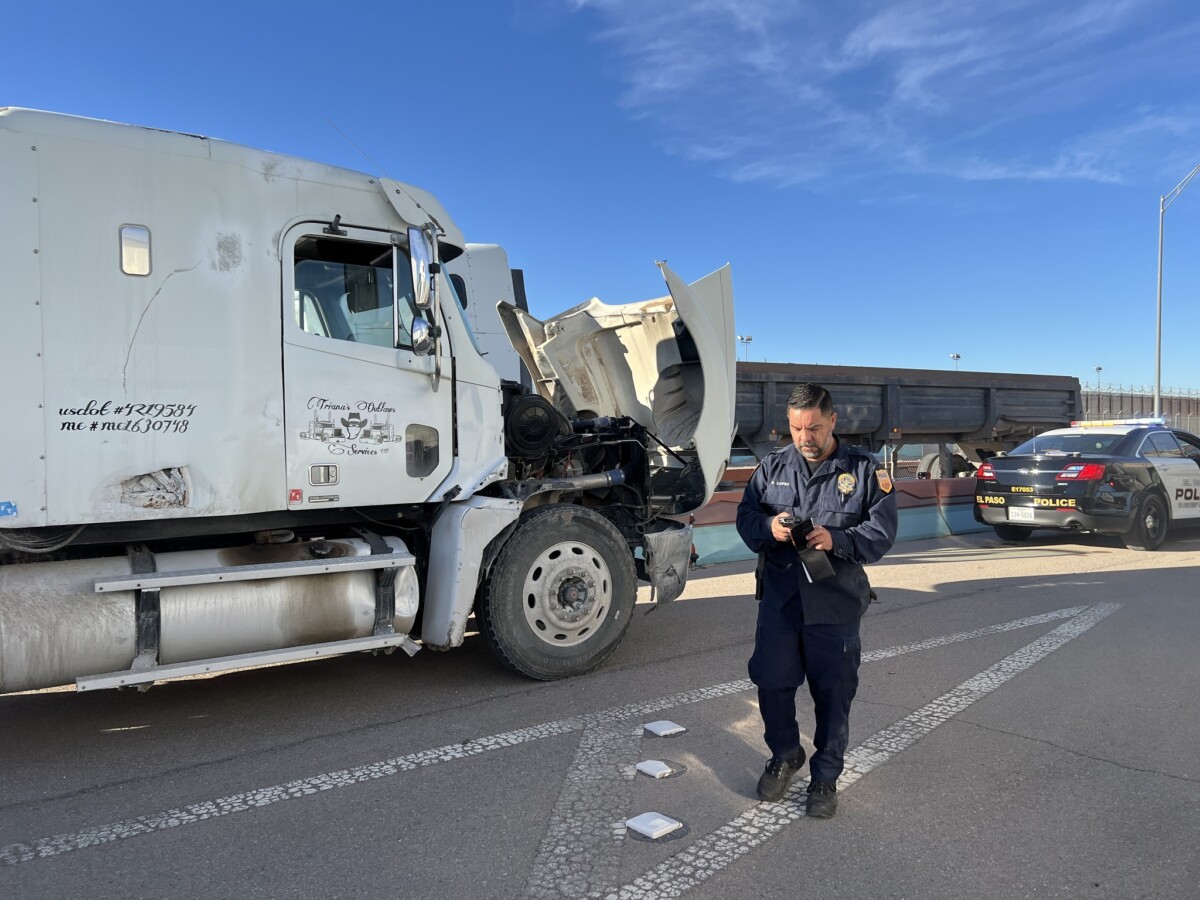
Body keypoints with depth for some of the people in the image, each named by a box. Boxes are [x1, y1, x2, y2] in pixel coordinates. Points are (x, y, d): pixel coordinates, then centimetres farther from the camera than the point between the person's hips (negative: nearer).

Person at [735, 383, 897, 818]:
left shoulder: (864, 469, -2)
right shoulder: (773, 466, 6)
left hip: (836, 603, -2)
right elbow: (745, 516, 7)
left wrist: (835, 540, -22)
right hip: (779, 597, 2)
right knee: (771, 683, 7)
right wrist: (769, 528, -16)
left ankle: (825, 777, 28)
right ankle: (784, 755, 34)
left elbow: (882, 532, -5)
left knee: (833, 694, 8)